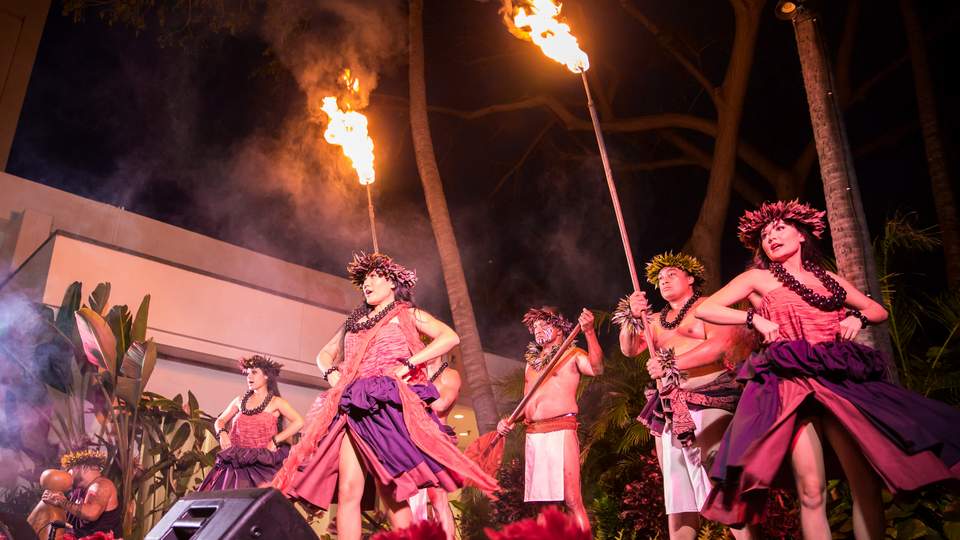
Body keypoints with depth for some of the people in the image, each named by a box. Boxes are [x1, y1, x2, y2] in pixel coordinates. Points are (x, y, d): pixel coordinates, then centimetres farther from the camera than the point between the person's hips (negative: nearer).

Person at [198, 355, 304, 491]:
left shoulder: (276, 402, 1)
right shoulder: (240, 400, 15)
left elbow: (298, 422, -11)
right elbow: (220, 421, 22)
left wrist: (275, 440, -12)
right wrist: (222, 433, 1)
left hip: (262, 462, -4)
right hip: (237, 461, 4)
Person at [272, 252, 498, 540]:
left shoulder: (407, 314, 11)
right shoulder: (354, 321, 25)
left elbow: (450, 337, -3)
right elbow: (324, 354, 33)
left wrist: (407, 365, -9)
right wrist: (331, 373, 9)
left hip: (388, 405, -4)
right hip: (353, 407, 4)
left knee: (391, 492, -7)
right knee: (348, 490, -8)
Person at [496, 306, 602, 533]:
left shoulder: (573, 355, 5)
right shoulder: (531, 362, 23)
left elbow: (597, 368, -16)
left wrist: (589, 331, -27)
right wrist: (509, 421, 9)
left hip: (561, 431, -6)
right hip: (533, 436, 6)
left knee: (571, 499, -12)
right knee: (540, 500, 7)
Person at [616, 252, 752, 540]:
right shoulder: (657, 320, 23)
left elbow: (722, 343, -12)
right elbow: (629, 349, 12)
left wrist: (671, 364, -18)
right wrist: (632, 317, -7)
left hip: (708, 402, -6)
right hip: (671, 410, 6)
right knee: (677, 492, 3)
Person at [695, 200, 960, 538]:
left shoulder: (827, 277, 20)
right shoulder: (758, 278, 10)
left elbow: (879, 311, 27)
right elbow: (704, 310, 3)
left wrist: (857, 317, 5)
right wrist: (754, 319, -7)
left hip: (840, 380, 4)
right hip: (792, 383, -4)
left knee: (867, 486, -4)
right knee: (812, 493, -10)